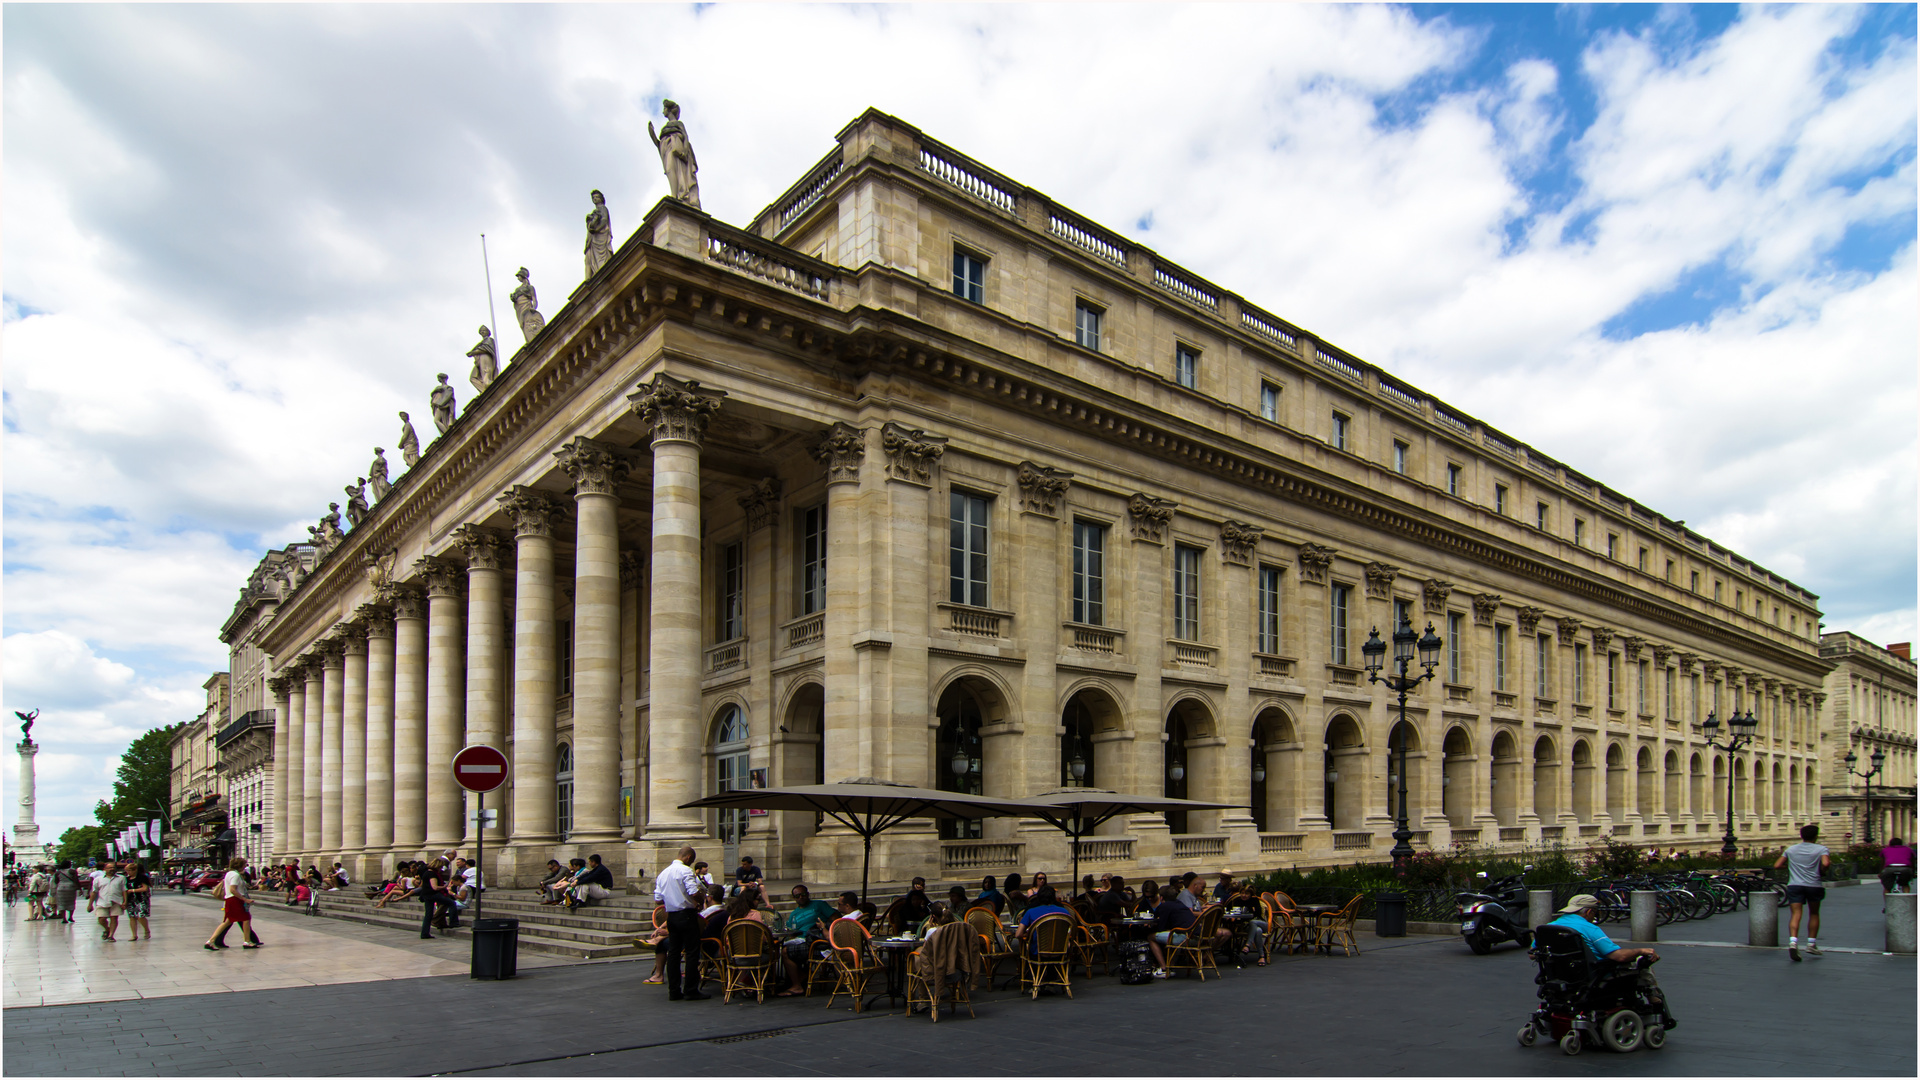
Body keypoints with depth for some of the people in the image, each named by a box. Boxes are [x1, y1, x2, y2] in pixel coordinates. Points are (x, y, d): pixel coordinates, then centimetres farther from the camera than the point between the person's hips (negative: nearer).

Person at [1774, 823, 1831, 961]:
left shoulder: (1790, 850, 13)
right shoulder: (1821, 849, 2)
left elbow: (1776, 865, 10)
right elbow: (1825, 863, -18)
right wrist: (1822, 872, 1)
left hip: (1794, 885, 1)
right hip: (1814, 885, -1)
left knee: (1795, 914, -7)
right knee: (1814, 914, 19)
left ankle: (1793, 942, -28)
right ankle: (1811, 944, 22)